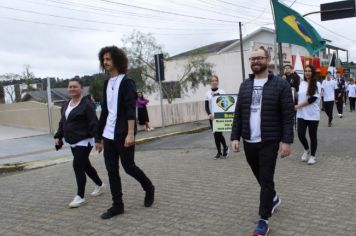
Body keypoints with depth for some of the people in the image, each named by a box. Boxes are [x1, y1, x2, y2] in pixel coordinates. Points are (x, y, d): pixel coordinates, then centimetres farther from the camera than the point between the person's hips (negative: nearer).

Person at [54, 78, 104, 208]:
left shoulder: (86, 104, -13)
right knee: (85, 165, 18)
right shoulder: (66, 105, 13)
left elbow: (93, 123, -19)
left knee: (78, 166, -11)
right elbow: (62, 123, 20)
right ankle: (99, 184, 38)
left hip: (84, 141, -9)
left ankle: (80, 196, 0)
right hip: (73, 142, 9)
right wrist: (58, 136, 13)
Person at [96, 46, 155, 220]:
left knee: (128, 167, 1)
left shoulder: (126, 82, -7)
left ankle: (149, 189, 26)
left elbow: (131, 109, -16)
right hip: (108, 135, 7)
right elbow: (105, 111, 16)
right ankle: (117, 205, 15)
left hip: (123, 134, -7)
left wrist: (130, 133, -26)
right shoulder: (107, 83, 13)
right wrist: (99, 136, 15)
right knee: (111, 170, 6)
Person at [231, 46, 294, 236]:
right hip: (248, 142, 5)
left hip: (269, 142, -5)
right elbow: (238, 114, 9)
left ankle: (263, 220, 10)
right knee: (260, 177, 19)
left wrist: (287, 141, -15)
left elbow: (288, 115, -9)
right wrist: (235, 137, 1)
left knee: (266, 180, -1)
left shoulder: (280, 84, -6)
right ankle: (273, 198, 46)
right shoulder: (245, 85, 9)